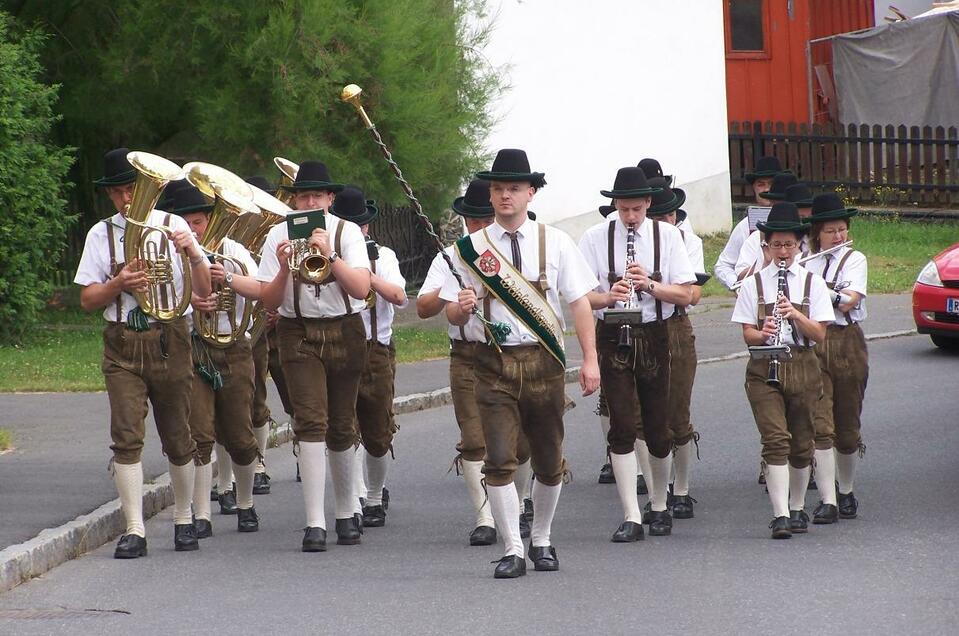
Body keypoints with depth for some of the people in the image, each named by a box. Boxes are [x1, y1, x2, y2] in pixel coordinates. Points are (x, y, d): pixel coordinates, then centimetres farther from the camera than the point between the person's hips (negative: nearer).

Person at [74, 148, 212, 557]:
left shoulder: (172, 227, 5)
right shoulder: (101, 235, 9)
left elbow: (204, 292, -1)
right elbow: (88, 300, 6)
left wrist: (193, 254, -19)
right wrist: (119, 284, -12)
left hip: (169, 341, -1)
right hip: (122, 343, 1)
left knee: (178, 439, 5)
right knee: (126, 436, -11)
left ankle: (184, 520, 22)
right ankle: (134, 530, -12)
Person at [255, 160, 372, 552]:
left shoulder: (347, 232, 1)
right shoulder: (280, 236, 2)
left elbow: (362, 289, -11)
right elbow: (268, 301, -1)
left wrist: (330, 255, -21)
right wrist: (284, 269, -19)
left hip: (344, 333, 1)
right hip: (298, 334, -1)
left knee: (341, 427, 8)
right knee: (311, 421, -15)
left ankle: (345, 515, 25)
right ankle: (315, 523, -20)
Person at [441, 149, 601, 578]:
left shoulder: (554, 242, 5)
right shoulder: (472, 249, 4)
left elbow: (579, 302, 3)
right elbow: (452, 313, 5)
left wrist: (590, 360, -4)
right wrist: (461, 308, -20)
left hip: (544, 360, 1)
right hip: (495, 362, -1)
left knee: (549, 461, 8)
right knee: (499, 459, -10)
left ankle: (541, 541, 26)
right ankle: (512, 551, -5)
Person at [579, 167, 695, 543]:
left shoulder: (667, 236, 4)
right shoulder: (596, 238, 0)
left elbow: (686, 295, 0)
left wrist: (650, 285, -16)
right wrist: (608, 296, -23)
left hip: (654, 336, 1)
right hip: (613, 338, -1)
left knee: (657, 427, 6)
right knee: (623, 427, -8)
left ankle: (660, 508, 27)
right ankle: (631, 518, -7)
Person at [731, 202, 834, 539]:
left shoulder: (812, 282, 6)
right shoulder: (755, 283, 5)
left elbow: (819, 334, 0)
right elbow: (748, 334, 2)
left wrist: (795, 314, -16)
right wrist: (763, 334, -20)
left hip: (803, 366, 2)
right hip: (764, 369, -2)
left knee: (801, 444, 8)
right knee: (776, 440, -14)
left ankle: (797, 509, 26)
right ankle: (780, 515, -18)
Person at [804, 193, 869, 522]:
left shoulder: (855, 259, 2)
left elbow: (848, 301, -13)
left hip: (846, 343, 0)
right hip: (810, 345, 0)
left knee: (847, 426, 8)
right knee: (819, 424, -9)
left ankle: (846, 492, 28)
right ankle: (827, 501, -11)